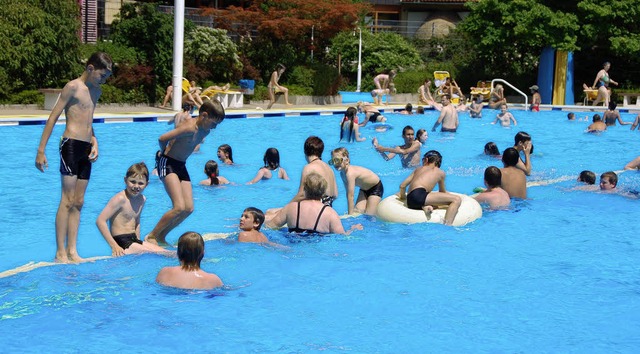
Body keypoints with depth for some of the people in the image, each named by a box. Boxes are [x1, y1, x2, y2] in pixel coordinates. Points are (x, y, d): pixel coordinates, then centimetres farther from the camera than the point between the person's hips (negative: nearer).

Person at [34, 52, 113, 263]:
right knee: (67, 201, -9)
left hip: (86, 150, 8)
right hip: (71, 145, -8)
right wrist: (41, 151, -13)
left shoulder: (96, 91, 17)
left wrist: (94, 143, 13)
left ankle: (72, 252, 10)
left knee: (78, 202, 7)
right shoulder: (73, 87, -7)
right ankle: (60, 254, -8)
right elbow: (53, 118, -9)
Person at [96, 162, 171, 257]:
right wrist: (114, 246, -21)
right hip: (122, 242, -9)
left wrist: (138, 243, 12)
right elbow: (100, 221, -19)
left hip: (133, 240, 9)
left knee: (164, 252, 2)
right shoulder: (120, 198, -14)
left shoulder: (142, 199, 10)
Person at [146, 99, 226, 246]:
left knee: (189, 208, 3)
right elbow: (162, 139, -26)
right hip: (168, 163, -9)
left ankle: (161, 236, 16)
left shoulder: (205, 131, 4)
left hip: (181, 166, 9)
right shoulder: (190, 128, -24)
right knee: (179, 207, -18)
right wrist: (164, 154, -6)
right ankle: (151, 236, -3)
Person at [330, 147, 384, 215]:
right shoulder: (342, 173, -10)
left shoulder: (350, 173, -37)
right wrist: (351, 211, -6)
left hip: (376, 188, -8)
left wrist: (350, 215, -33)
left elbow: (351, 196, -36)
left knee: (369, 216, -11)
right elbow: (348, 194, -5)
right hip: (364, 189, 8)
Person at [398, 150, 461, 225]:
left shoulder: (418, 169, 28)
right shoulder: (440, 173, 18)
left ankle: (425, 207, 1)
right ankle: (447, 226, -34)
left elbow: (402, 185, 25)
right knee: (457, 200, -12)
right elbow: (442, 192, 33)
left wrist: (403, 197, 45)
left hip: (410, 203, 6)